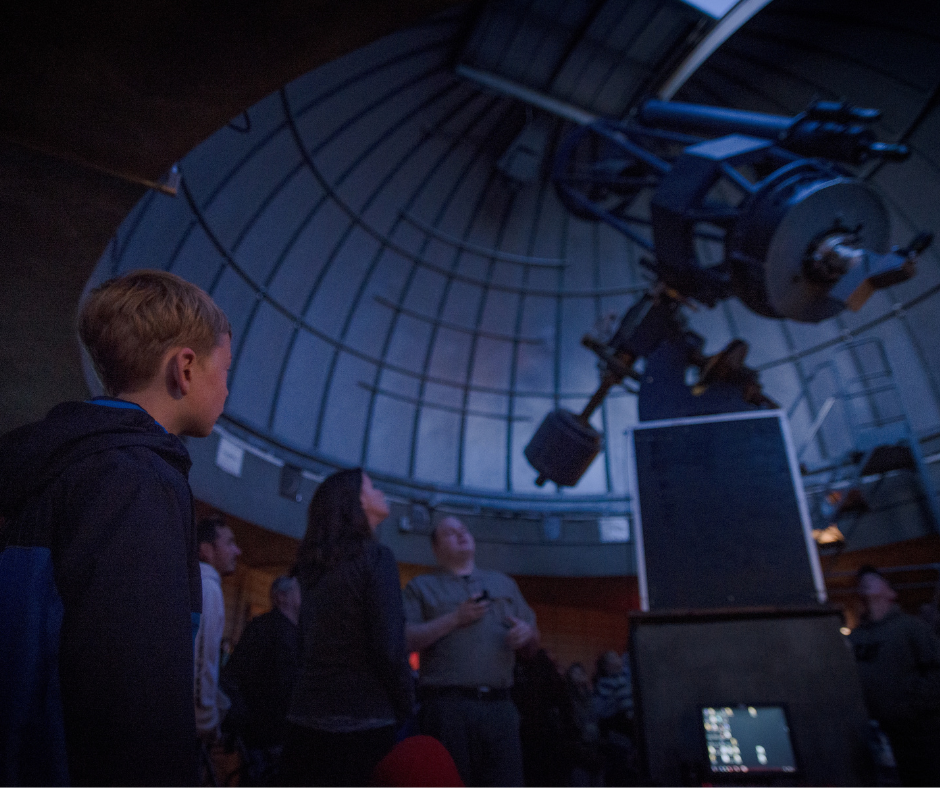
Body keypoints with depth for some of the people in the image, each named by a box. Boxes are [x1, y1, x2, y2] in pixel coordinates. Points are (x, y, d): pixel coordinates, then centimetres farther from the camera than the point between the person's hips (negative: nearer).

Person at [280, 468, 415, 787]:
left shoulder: (312, 564, 10)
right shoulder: (375, 557, -11)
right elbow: (388, 647, -16)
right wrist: (406, 708, -3)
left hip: (305, 717, 7)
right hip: (364, 721, -6)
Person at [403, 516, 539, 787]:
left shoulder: (504, 583, 21)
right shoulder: (422, 587, 9)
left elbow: (533, 643, 22)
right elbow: (406, 640, -5)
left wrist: (528, 633, -2)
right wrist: (456, 618, -11)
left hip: (500, 704, 3)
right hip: (447, 704, -3)